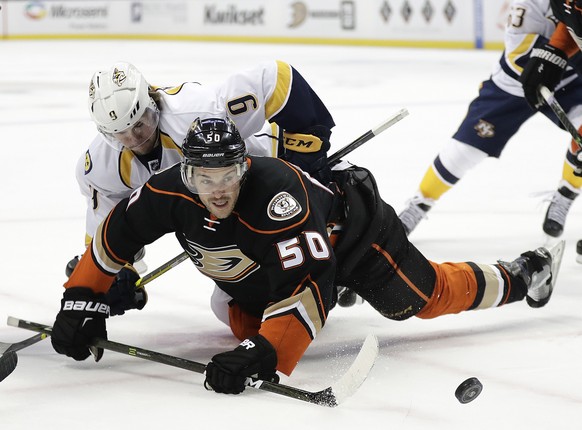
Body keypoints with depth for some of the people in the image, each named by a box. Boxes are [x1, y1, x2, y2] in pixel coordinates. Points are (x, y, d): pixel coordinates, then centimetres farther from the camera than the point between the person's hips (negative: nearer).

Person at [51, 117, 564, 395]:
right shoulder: (170, 194, -29)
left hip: (351, 232, -6)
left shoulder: (276, 192, -46)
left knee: (424, 295, 3)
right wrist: (82, 301, -18)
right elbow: (114, 237, -12)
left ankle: (519, 277, 30)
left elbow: (308, 284, -51)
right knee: (247, 323, -1)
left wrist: (263, 354, -61)